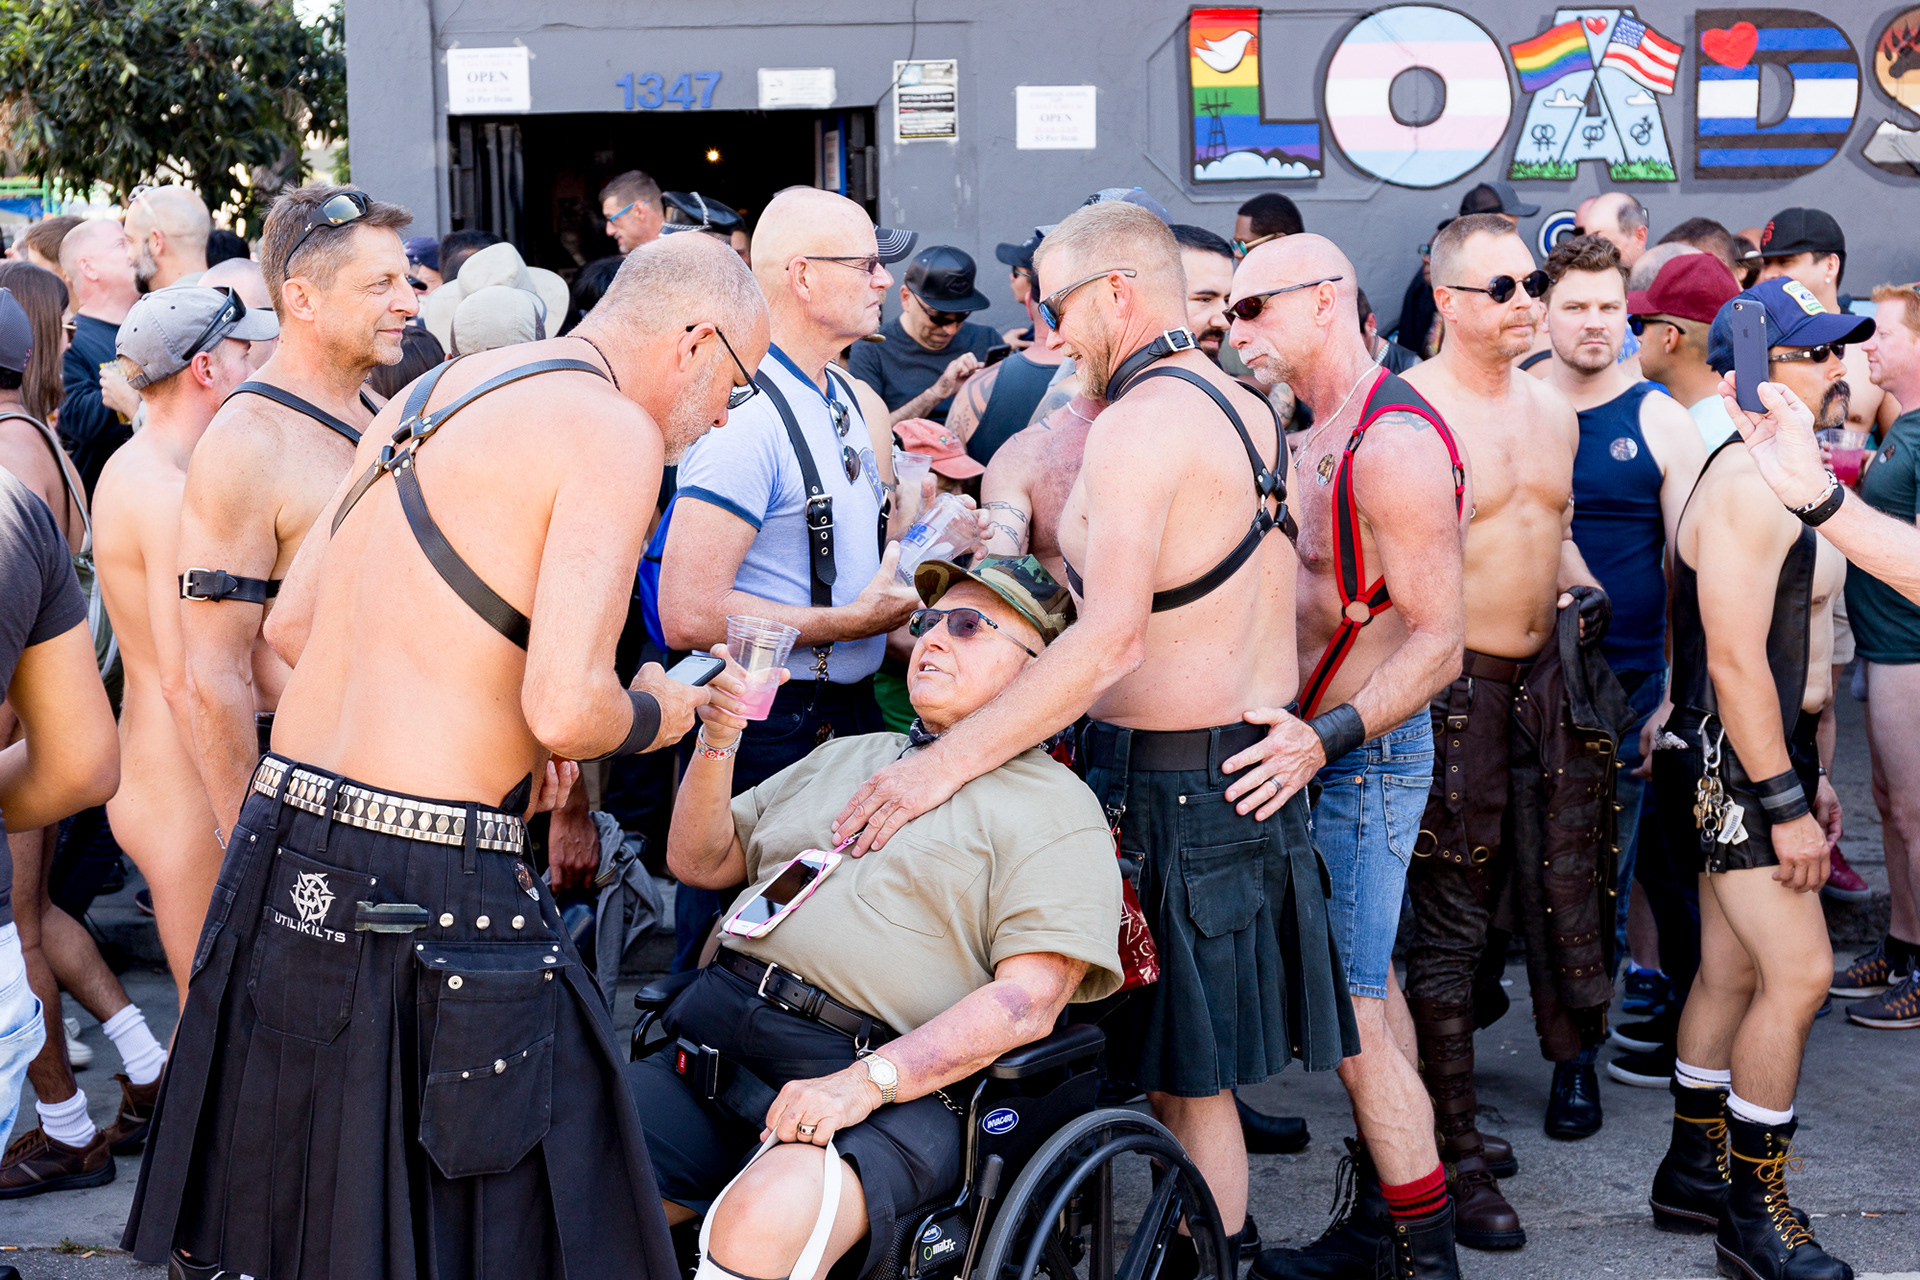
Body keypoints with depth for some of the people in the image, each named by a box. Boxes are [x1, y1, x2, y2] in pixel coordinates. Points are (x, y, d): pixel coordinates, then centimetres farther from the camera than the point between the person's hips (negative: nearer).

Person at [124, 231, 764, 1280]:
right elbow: (568, 708, -21)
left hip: (282, 841, 9)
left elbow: (292, 623, 20)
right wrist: (665, 711, 1)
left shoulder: (428, 396, 16)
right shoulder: (613, 429, -10)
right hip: (425, 880, -9)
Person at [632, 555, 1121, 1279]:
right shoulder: (846, 757, 27)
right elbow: (698, 862, 27)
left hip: (894, 1081, -5)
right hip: (715, 1042, 6)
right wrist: (719, 740, 9)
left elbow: (1028, 1002, -8)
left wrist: (867, 1081, -19)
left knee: (767, 1216, -36)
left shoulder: (1055, 807, 5)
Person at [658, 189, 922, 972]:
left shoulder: (850, 402, 12)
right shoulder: (745, 416, -18)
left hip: (848, 715, 9)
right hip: (766, 726, -8)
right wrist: (853, 621, -18)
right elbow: (689, 615, -24)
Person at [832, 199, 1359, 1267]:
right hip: (1257, 769, 9)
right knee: (1195, 1069, 18)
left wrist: (947, 762, -29)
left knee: (1185, 1082, 2)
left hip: (1176, 792, -9)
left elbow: (1110, 641, -29)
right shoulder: (1249, 409, 12)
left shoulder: (1140, 422, -18)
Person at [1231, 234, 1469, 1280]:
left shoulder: (1393, 441, -19)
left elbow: (1438, 641, -22)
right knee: (1366, 989, 16)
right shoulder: (1318, 436, 11)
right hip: (1324, 743, 10)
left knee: (1352, 1017, -6)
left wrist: (1326, 740, -32)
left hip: (1367, 756, -10)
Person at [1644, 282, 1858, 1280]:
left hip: (1769, 754, 10)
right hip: (1734, 761, -10)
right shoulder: (1746, 485, -18)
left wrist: (1811, 776, 22)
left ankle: (1692, 1172, 24)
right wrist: (1786, 805, -22)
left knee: (1732, 973, 14)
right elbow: (1736, 661, -23)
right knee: (1798, 974, -12)